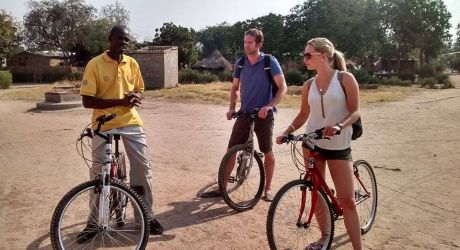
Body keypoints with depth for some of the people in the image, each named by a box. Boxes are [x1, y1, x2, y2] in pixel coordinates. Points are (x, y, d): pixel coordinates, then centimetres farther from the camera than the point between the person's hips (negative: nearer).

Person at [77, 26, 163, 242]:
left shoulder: (132, 63, 5)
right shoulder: (95, 64, -9)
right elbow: (87, 101, -11)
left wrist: (136, 98, -8)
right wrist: (119, 102, -21)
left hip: (131, 123, 4)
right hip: (104, 125, -3)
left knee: (143, 166, 3)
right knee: (98, 173, 5)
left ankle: (147, 215, 19)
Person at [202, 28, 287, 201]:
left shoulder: (270, 62, -8)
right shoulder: (240, 62, 4)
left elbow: (283, 87, -13)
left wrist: (269, 106, -26)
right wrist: (232, 108, 0)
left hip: (263, 115, -3)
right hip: (244, 114, 4)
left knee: (267, 152, 5)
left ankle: (267, 189, 22)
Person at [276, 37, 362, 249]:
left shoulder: (345, 78, -7)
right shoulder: (308, 85, 4)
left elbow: (355, 111, -9)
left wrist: (338, 126, -27)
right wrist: (287, 131, -4)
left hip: (339, 145, -4)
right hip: (312, 143, 4)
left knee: (347, 200, -3)